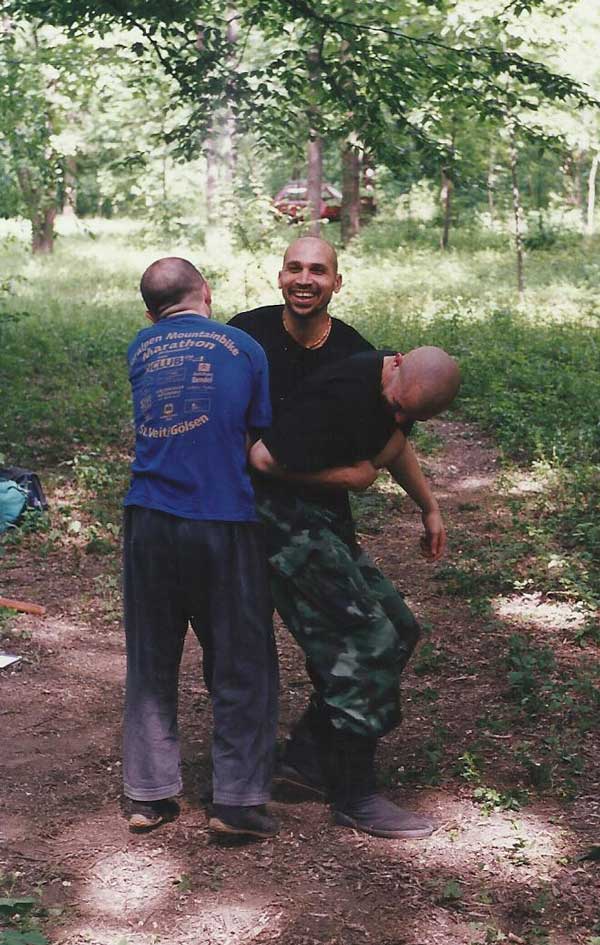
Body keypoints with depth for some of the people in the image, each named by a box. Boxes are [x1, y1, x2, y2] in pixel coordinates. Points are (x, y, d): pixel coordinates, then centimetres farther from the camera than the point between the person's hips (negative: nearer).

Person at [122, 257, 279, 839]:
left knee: (150, 664, 14)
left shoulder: (139, 350, 9)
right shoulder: (244, 348, 1)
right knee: (241, 667, 7)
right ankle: (238, 800, 8)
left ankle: (148, 795, 19)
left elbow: (159, 429, 14)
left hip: (149, 522, 3)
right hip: (225, 524, -3)